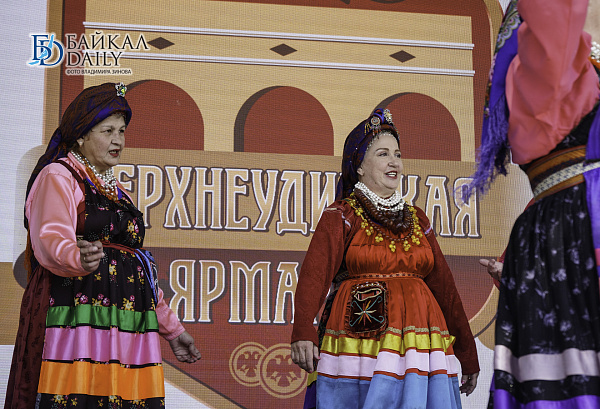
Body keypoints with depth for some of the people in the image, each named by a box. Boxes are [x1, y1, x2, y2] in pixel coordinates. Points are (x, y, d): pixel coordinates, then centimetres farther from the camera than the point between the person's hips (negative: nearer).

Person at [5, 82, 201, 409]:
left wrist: (172, 329, 26)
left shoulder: (114, 191, 24)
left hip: (127, 328, 7)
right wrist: (78, 259, -41)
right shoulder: (57, 177, 0)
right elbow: (50, 239, -19)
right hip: (77, 322, -7)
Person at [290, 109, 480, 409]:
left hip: (415, 346, 4)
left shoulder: (417, 221, 17)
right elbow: (315, 272, -15)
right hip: (360, 346, -4)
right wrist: (303, 332, -32)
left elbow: (443, 285, 18)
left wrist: (468, 356, 18)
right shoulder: (341, 216, 1)